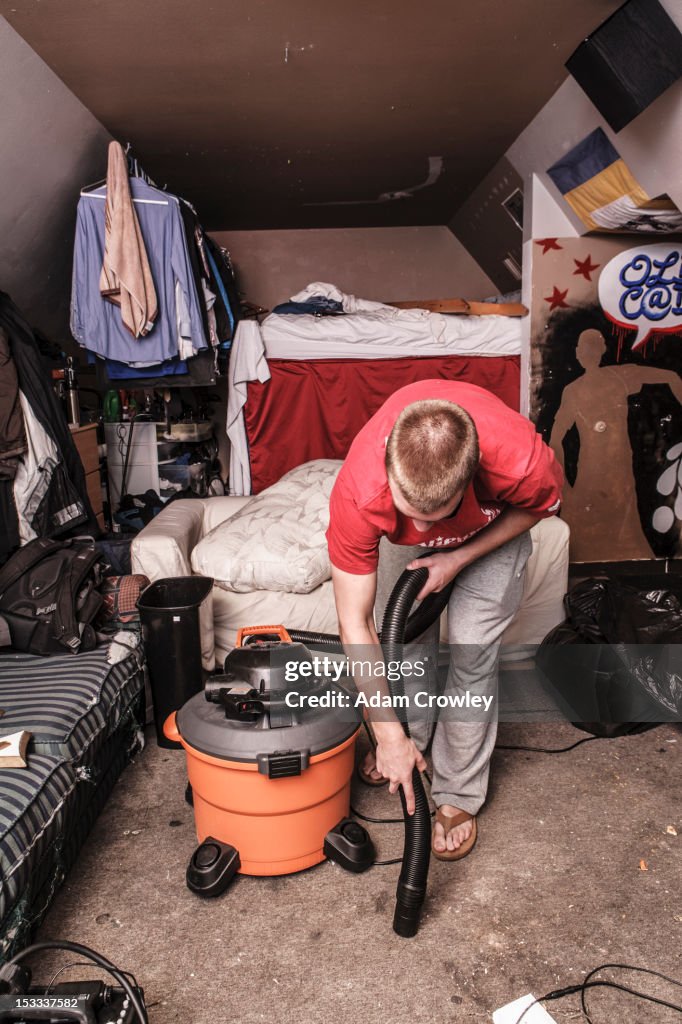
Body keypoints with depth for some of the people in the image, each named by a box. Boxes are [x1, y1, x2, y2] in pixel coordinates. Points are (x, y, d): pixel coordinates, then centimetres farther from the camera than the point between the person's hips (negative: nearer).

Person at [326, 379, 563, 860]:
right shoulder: (358, 492, -41)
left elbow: (541, 505, -14)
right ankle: (413, 732, 34)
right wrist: (390, 736, -28)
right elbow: (354, 623, -32)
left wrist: (460, 559, -23)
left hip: (493, 526, -1)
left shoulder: (522, 462, -43)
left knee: (471, 653, -7)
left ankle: (460, 796, 11)